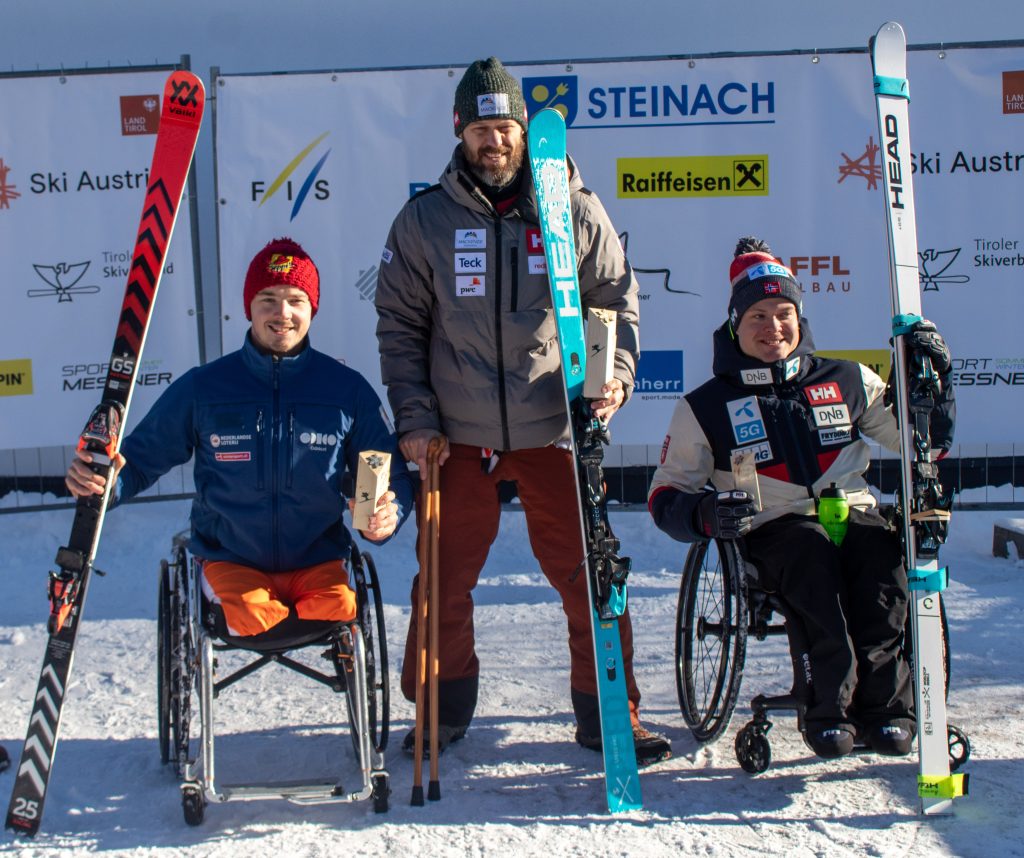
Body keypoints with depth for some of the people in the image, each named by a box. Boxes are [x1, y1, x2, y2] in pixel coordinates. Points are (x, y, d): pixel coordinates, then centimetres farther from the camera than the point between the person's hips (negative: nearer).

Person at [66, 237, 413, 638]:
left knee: (339, 609, -29)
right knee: (253, 616, -31)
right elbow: (143, 455, 7)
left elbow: (392, 475, 7)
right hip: (230, 560, 0)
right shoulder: (202, 387, 0)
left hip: (318, 560, 1)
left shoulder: (348, 390, 0)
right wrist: (102, 480, -17)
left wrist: (388, 514, -18)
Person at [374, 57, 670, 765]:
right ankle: (441, 715, 29)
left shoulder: (576, 212, 2)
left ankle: (608, 718, 20)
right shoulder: (424, 220, 3)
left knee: (591, 580, 3)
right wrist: (415, 420, -2)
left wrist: (615, 376, -8)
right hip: (458, 439, 1)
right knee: (444, 586, 9)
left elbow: (618, 302, 8)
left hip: (554, 433, 0)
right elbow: (400, 327, 5)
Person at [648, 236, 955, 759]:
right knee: (811, 548, -36)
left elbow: (923, 444, 21)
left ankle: (882, 698, -29)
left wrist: (932, 380, 3)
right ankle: (833, 701, -35)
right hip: (772, 533, -2)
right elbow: (665, 495, 9)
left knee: (880, 549, -33)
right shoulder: (706, 407, 10)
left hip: (853, 515, 2)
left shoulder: (848, 382, 16)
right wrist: (704, 512, -13)